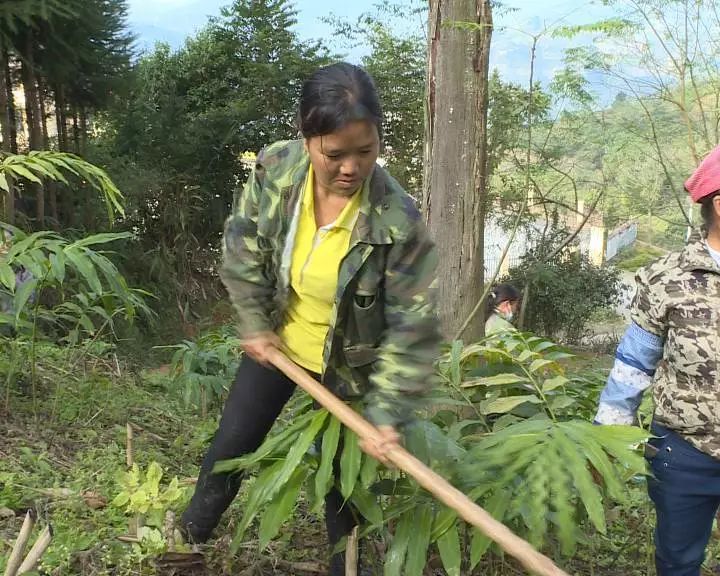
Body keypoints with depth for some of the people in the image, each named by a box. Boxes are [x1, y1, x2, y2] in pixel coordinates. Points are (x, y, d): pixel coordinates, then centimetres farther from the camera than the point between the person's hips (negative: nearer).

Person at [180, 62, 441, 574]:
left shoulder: (398, 221, -32)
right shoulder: (274, 170, -22)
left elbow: (413, 326, -25)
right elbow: (243, 250, -5)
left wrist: (389, 414, -27)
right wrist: (255, 324, -7)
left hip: (344, 362, -3)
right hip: (277, 340, 3)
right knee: (232, 445, 17)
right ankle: (192, 533, 45)